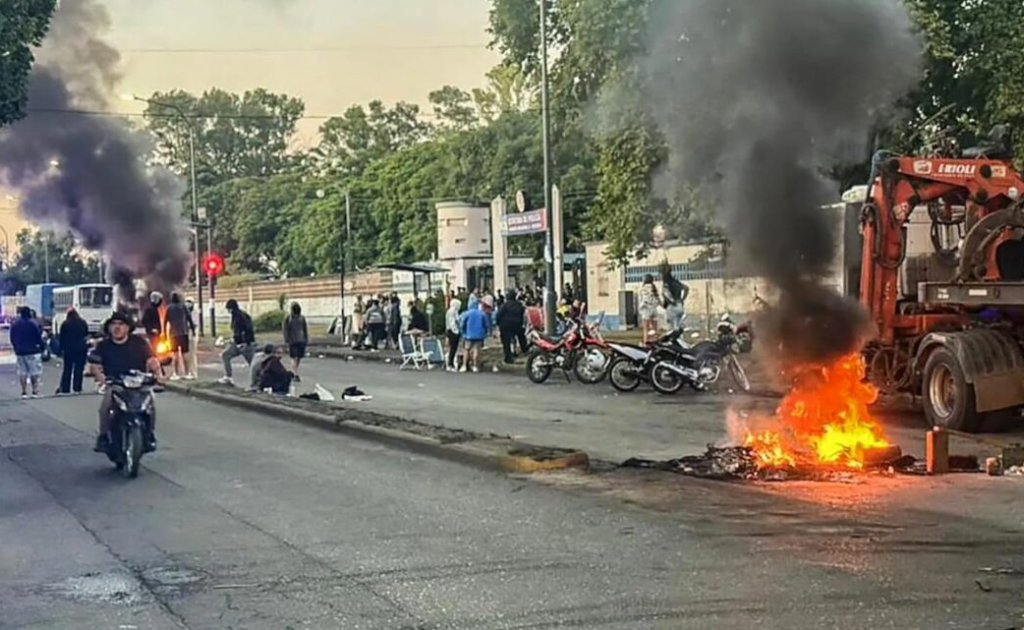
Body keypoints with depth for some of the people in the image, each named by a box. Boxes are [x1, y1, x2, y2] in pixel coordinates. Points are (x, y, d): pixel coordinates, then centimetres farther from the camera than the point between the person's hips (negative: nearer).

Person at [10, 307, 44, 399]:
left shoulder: (15, 324, 5)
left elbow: (12, 339, 10)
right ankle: (35, 391, -5)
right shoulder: (33, 323, -13)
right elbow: (39, 337, -11)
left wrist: (16, 348, 19)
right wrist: (41, 347, 2)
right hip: (33, 351, -5)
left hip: (20, 352, 5)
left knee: (22, 372, 9)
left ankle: (24, 392, 7)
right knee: (35, 372, 0)